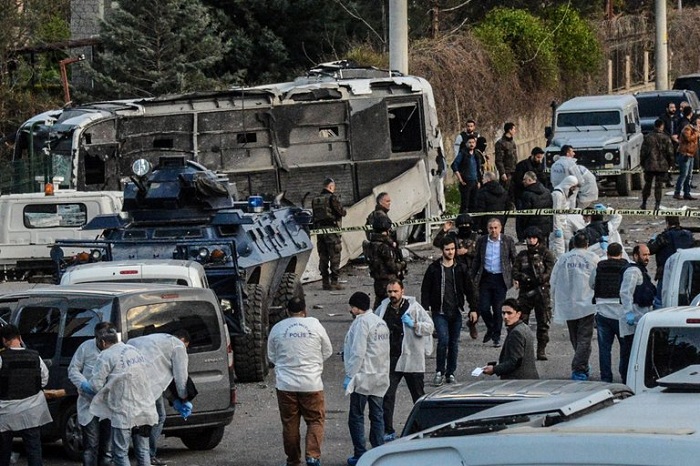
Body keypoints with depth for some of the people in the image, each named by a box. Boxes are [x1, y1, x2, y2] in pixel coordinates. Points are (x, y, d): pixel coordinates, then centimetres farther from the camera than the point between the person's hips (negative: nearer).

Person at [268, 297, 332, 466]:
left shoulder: (277, 328, 0)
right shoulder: (315, 325, -2)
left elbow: (271, 356, 11)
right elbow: (328, 351, 9)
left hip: (285, 384, 1)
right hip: (311, 383, -1)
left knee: (290, 423, 9)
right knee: (315, 420, 7)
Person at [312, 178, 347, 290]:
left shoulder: (315, 199, 11)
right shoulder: (332, 197, -10)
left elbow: (314, 216, 11)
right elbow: (341, 212, -10)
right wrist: (343, 211, 9)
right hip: (331, 229, -6)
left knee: (323, 256, 9)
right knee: (334, 256, -1)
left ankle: (325, 282, 10)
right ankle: (334, 281, -4)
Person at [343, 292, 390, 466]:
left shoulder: (361, 323, -14)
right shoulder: (381, 322, 13)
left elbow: (358, 352, -19)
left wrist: (350, 375, -14)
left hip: (363, 379, -8)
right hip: (380, 378, 8)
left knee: (356, 417, 0)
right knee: (377, 416, 11)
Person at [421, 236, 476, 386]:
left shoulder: (461, 269, 7)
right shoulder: (434, 268, 0)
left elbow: (469, 290, 11)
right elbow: (425, 290, 1)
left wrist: (473, 309, 6)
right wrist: (425, 309, -8)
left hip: (456, 312, 3)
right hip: (439, 312, -3)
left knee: (454, 343, 6)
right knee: (443, 340, -16)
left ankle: (450, 373, 17)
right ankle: (439, 372, -3)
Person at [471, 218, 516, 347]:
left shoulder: (508, 241, -2)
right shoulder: (481, 241, 4)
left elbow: (514, 260, 3)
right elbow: (477, 261, 11)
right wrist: (473, 277, 7)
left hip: (500, 279, -2)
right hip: (486, 278, 2)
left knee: (498, 309, 2)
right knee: (483, 308, -1)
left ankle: (497, 337, 15)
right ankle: (491, 328, 26)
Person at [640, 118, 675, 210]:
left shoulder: (647, 137, -2)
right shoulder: (666, 138, -5)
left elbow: (643, 152, 1)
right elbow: (670, 153, -2)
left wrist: (642, 163, 12)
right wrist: (670, 164, 10)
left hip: (649, 165, 1)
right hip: (662, 166, -1)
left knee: (647, 184, 13)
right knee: (659, 186, 3)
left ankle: (644, 203, 18)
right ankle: (657, 205, -1)